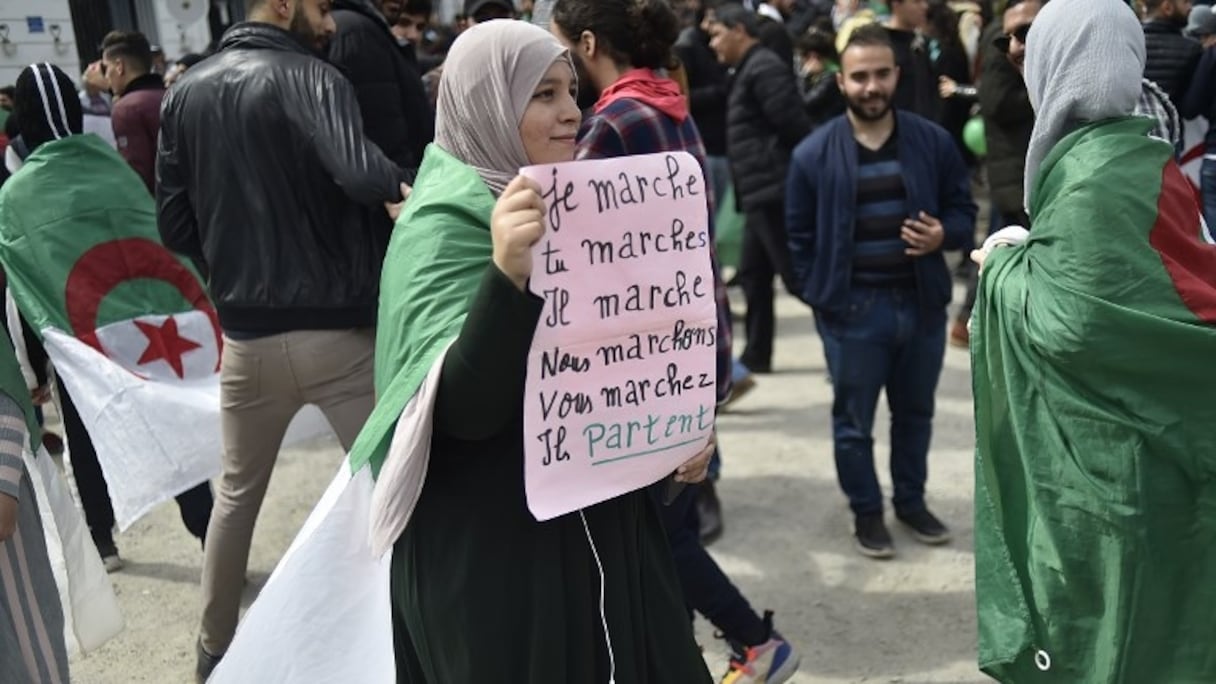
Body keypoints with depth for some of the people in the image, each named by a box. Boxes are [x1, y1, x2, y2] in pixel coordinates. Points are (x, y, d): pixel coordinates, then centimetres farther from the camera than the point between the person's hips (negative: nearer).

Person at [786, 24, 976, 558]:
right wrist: (817, 296, -6)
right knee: (854, 422, 10)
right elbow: (799, 235, -2)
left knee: (915, 413, 20)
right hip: (852, 309, -3)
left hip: (921, 303, 3)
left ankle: (912, 501, 40)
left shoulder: (933, 142, -1)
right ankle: (866, 512, 29)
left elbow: (964, 209, 7)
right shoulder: (814, 153, -8)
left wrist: (945, 235, -14)